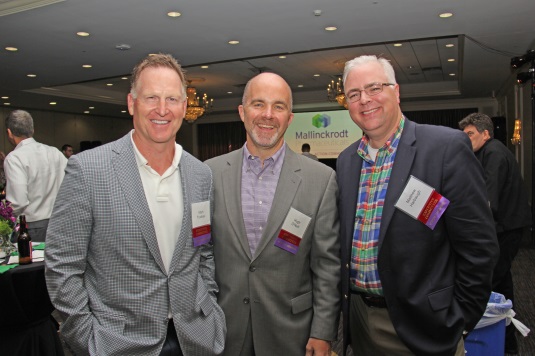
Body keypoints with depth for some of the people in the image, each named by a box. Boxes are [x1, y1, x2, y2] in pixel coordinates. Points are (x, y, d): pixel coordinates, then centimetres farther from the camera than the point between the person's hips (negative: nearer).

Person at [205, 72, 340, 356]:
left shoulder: (321, 178, -9)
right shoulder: (211, 173, -5)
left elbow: (327, 264, -5)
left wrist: (323, 332, -5)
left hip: (290, 331, -1)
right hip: (224, 329, 2)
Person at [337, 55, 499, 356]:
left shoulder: (447, 147, -14)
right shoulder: (346, 160, 4)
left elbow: (479, 247, -13)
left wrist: (457, 324, -10)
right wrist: (347, 304, 9)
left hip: (418, 328, -5)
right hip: (358, 317, 5)